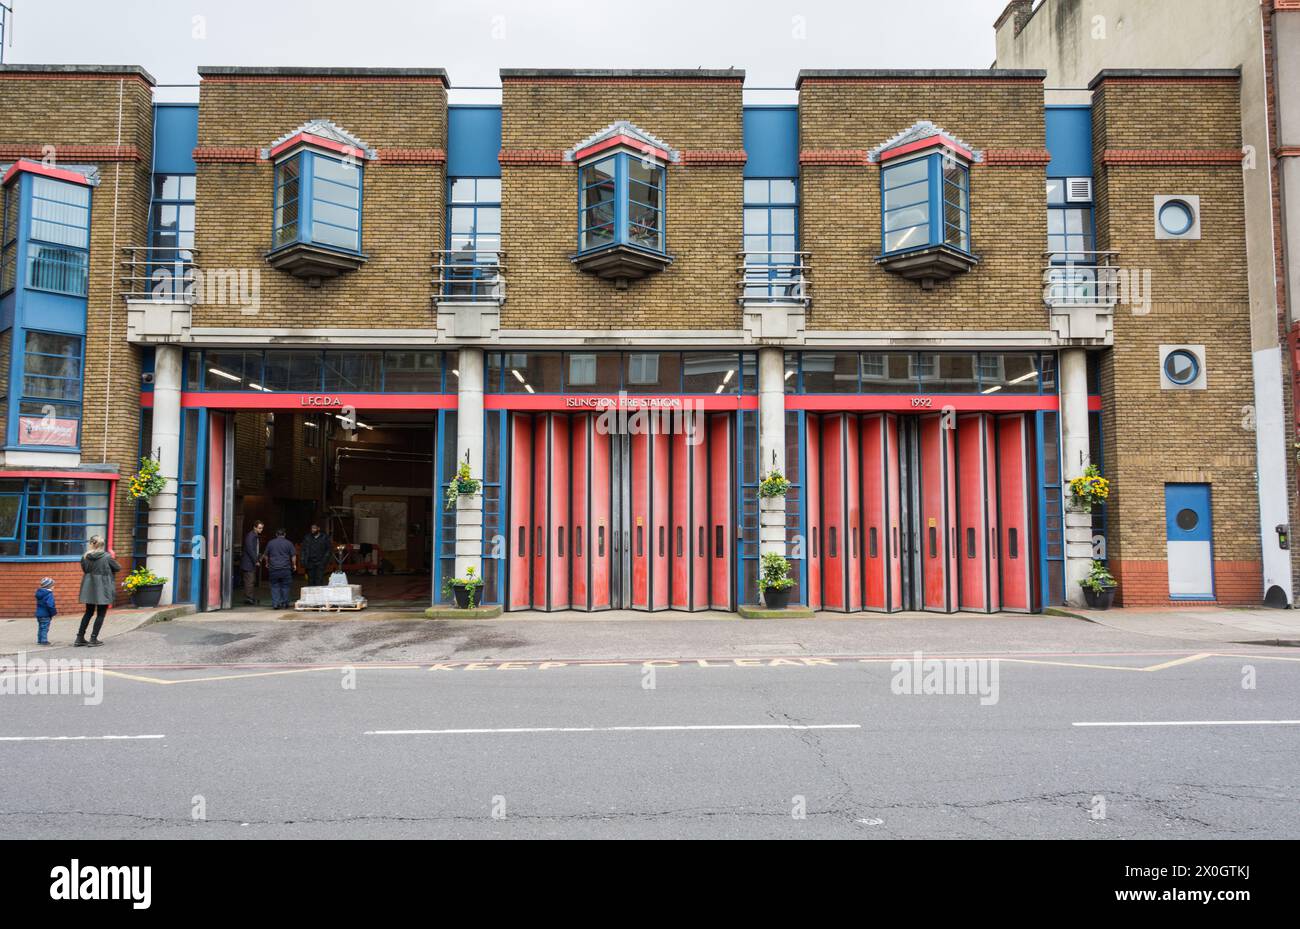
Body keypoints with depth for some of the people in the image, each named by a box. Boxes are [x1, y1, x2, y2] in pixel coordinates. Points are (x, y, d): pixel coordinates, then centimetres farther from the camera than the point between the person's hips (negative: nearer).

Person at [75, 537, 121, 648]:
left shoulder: (85, 557, -4)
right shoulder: (107, 557, -13)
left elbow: (84, 570, 8)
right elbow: (118, 568, -3)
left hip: (89, 588, 4)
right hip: (103, 588, -4)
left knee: (88, 612, 19)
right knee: (101, 614, 7)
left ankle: (80, 637, 21)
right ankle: (93, 639, 6)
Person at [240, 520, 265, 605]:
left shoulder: (257, 537, 14)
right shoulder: (250, 536, -15)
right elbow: (250, 550, -20)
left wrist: (259, 557, 7)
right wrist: (256, 561, -15)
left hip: (253, 563, 10)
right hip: (248, 563, -10)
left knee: (253, 581, 12)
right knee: (250, 581, -8)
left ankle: (249, 598, 18)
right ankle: (249, 599, -6)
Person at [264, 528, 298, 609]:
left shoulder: (270, 543, 7)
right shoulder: (288, 543, -1)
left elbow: (266, 555, 15)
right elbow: (293, 556, -1)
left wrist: (267, 563, 30)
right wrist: (294, 565, 11)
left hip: (273, 568, 2)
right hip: (285, 568, -2)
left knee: (275, 586, 6)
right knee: (285, 587, 6)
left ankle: (275, 604, -2)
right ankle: (284, 604, 8)